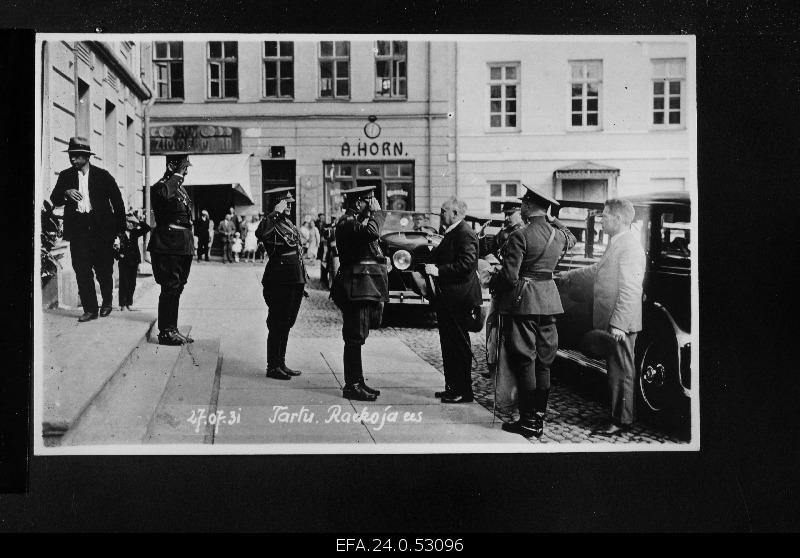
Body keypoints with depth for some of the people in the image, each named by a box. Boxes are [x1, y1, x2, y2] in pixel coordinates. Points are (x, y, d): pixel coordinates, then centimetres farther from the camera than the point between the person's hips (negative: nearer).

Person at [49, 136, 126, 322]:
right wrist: (66, 193, -16)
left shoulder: (103, 176, 1)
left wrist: (119, 229, -1)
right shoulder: (65, 176, 9)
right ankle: (90, 309, 5)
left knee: (104, 269, 5)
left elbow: (117, 202, 4)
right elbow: (54, 200, 6)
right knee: (82, 271, -3)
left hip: (101, 228, -2)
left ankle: (107, 302, 29)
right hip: (78, 229, 2)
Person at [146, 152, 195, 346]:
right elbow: (162, 194, -32)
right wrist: (177, 174, -24)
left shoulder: (180, 188, 20)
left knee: (176, 288, 13)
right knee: (170, 288, -7)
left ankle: (171, 330, 21)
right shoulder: (161, 186, -9)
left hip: (183, 246, 10)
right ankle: (165, 332, -1)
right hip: (168, 244, -10)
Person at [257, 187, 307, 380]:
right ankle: (272, 367, 8)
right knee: (277, 326, -1)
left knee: (286, 324, 15)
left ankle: (281, 363, 25)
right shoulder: (273, 225, -14)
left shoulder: (288, 223, 14)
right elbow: (260, 233, -40)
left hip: (294, 281, 9)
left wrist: (302, 279, 22)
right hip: (280, 282, -9)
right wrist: (275, 213, -33)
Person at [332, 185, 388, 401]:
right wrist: (376, 212, -15)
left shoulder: (356, 221, 20)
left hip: (365, 288, 10)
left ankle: (357, 382, 21)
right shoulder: (346, 222, -13)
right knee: (355, 338, -7)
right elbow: (372, 232, -30)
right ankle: (351, 386, -3)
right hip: (356, 288, -10)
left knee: (356, 339, 14)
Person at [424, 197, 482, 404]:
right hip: (447, 299, 10)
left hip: (458, 299, -10)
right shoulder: (451, 233, 17)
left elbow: (467, 264, -26)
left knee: (459, 345, -4)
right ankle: (452, 387, 24)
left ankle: (463, 392, 4)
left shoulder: (465, 234, -16)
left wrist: (439, 270, -23)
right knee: (448, 343, 15)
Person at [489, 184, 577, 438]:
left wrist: (491, 284, 1)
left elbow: (509, 275, -18)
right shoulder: (559, 234, 6)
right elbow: (571, 239, 32)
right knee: (543, 363, 11)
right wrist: (552, 220, 28)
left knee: (524, 362, -1)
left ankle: (528, 421, 2)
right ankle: (540, 416, 16)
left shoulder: (520, 236, -15)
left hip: (522, 302, -6)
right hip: (548, 300, 6)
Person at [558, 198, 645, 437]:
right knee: (615, 370, 15)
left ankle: (621, 421, 8)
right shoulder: (617, 243, 14)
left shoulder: (629, 245, -18)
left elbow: (629, 291, -23)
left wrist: (618, 324, -26)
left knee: (621, 372, 0)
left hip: (620, 324, -9)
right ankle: (618, 415, 24)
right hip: (610, 319, 9)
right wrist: (571, 275, 37)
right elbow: (599, 269, 30)